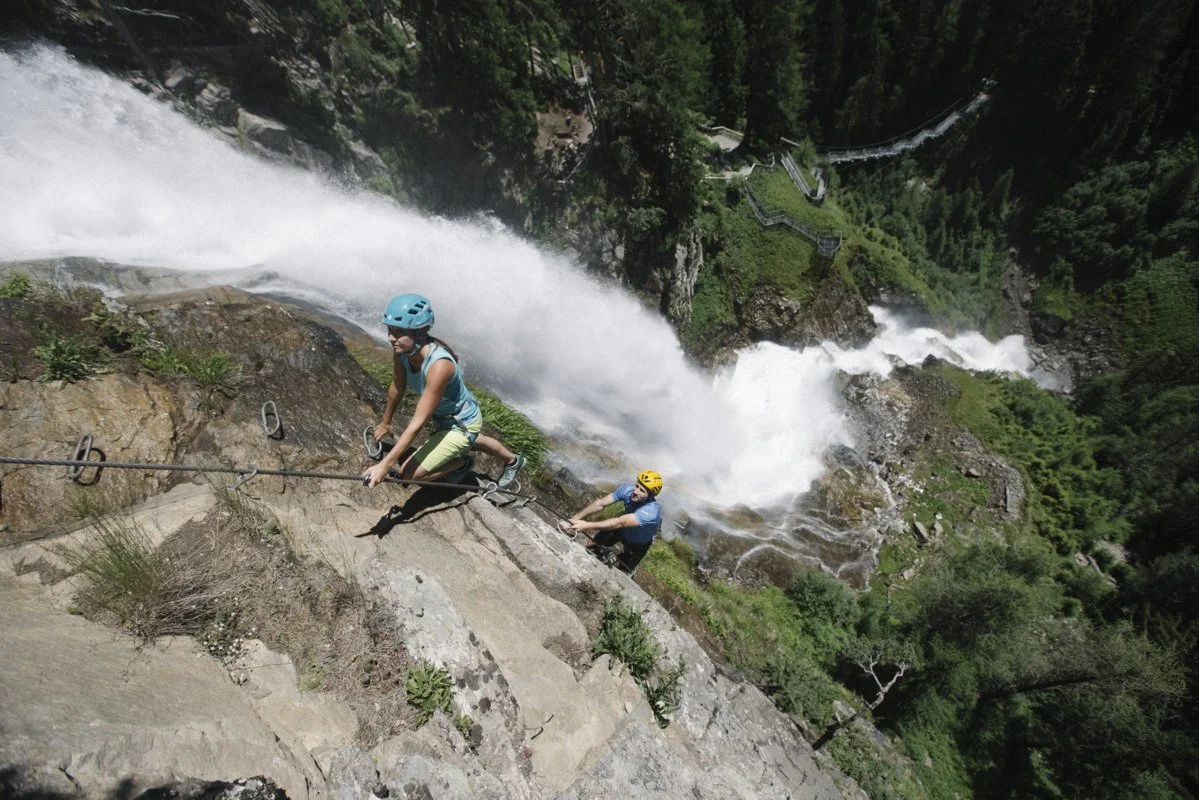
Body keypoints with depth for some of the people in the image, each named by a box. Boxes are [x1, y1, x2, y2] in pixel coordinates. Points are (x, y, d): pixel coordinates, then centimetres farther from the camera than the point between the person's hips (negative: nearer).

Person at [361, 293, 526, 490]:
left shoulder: (439, 365, -40)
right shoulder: (400, 350, -18)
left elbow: (417, 424, -37)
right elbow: (397, 388, 1)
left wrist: (384, 465, -35)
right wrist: (385, 423, 15)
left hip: (463, 424, -8)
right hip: (444, 416, 8)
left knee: (409, 472, -10)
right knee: (471, 440, 36)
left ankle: (462, 462, 15)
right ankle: (513, 460, 62)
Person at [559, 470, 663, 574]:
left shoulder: (651, 511, -44)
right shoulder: (628, 489, -29)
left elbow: (621, 522, -52)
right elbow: (600, 503, -31)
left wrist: (588, 525, -58)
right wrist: (574, 519, -41)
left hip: (639, 543, -4)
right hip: (623, 530, 4)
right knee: (593, 545, 6)